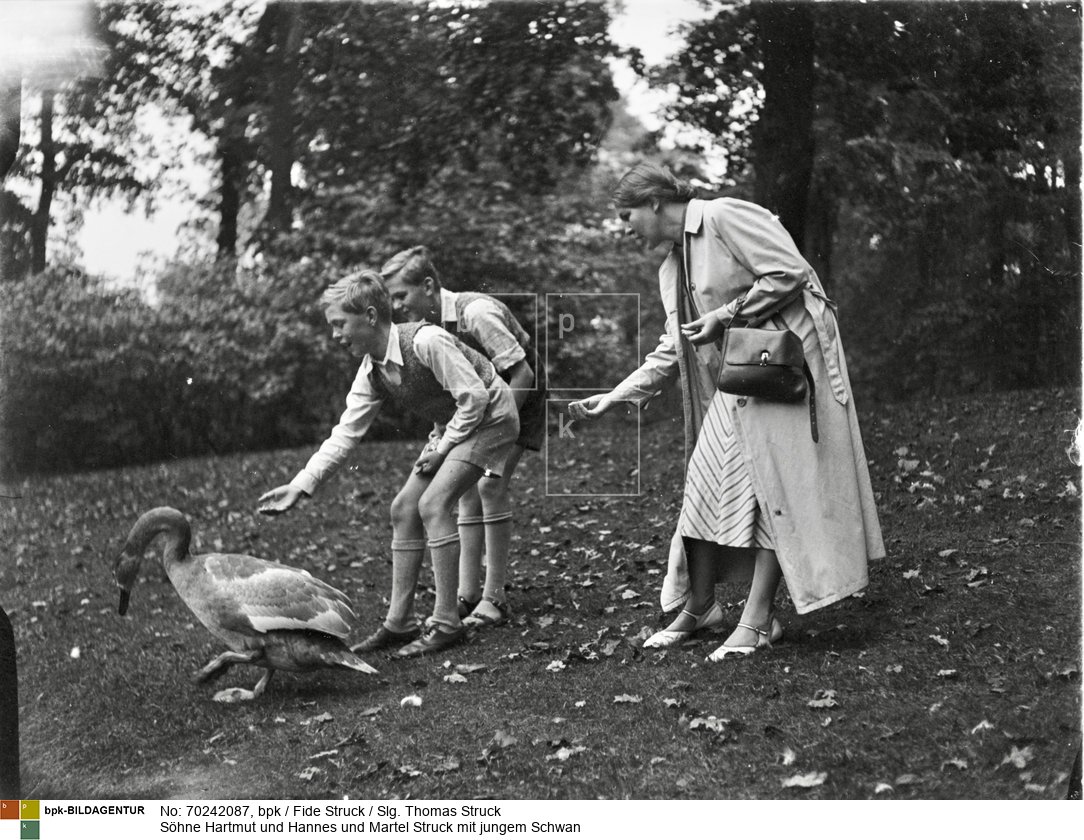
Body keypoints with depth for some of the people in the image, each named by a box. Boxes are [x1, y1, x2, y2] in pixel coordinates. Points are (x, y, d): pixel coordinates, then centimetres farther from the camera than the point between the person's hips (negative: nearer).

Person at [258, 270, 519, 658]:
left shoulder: (425, 341, -29)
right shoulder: (371, 373, -3)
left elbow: (475, 396, -26)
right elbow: (344, 435, -2)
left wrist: (442, 447, -17)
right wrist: (300, 485, -9)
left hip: (490, 417, -9)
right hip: (454, 427, 9)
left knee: (433, 503, -21)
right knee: (404, 509, 2)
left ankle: (446, 623, -14)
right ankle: (399, 623, 8)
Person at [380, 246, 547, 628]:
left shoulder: (475, 314, -32)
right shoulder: (423, 324, -9)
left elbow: (523, 374, -28)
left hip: (517, 398, -7)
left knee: (491, 484, -18)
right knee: (467, 486, -1)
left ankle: (494, 598, -12)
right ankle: (467, 594, 4)